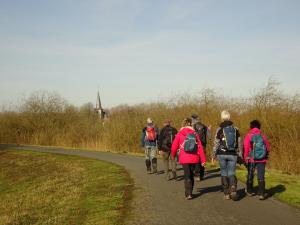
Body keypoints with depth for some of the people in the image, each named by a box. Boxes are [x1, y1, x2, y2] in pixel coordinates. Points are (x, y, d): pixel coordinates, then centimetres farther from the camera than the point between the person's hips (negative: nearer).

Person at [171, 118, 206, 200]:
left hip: (184, 159, -3)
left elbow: (174, 147, 0)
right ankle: (190, 192, 28)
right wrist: (203, 160, 0)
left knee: (187, 176, 3)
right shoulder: (195, 134, 3)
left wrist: (173, 156, 20)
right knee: (191, 175, 18)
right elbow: (200, 147, -2)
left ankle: (188, 194, -8)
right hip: (194, 158, 3)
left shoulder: (179, 134, -3)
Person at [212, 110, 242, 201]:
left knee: (224, 173, 9)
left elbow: (216, 144, -4)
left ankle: (226, 193, 13)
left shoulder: (219, 129, -4)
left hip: (222, 154, -1)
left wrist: (213, 156, 5)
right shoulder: (235, 129, 3)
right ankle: (233, 189, -20)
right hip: (233, 154, 1)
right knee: (231, 173, 5)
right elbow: (239, 143, 5)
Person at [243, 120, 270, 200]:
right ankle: (261, 194, -7)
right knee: (261, 177, 2)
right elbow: (268, 148, 7)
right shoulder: (263, 136, 2)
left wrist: (245, 159, -7)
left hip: (251, 159, -1)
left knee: (250, 175, 16)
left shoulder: (248, 136, -6)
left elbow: (246, 148, -15)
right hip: (262, 160, 1)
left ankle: (249, 191, 32)